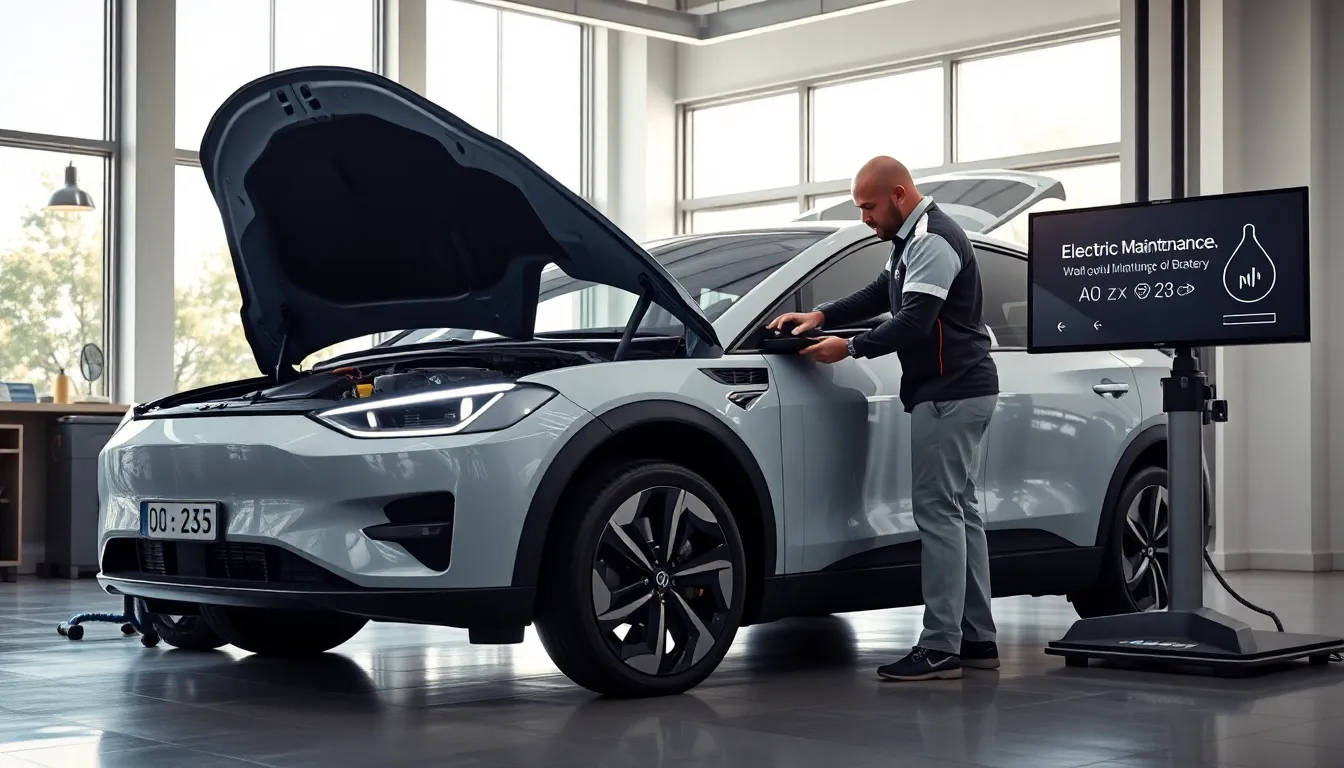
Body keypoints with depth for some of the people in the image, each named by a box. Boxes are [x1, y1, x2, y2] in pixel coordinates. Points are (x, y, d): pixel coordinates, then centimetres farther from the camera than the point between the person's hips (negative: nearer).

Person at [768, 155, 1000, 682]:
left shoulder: (932, 242, -16)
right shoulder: (913, 239, 19)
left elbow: (914, 321, -22)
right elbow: (880, 295, 26)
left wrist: (851, 348, -14)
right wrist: (821, 316, 14)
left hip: (950, 394, -11)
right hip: (958, 392, 11)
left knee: (939, 514, -11)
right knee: (960, 512, 11)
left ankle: (940, 649, -10)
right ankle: (977, 640, 16)